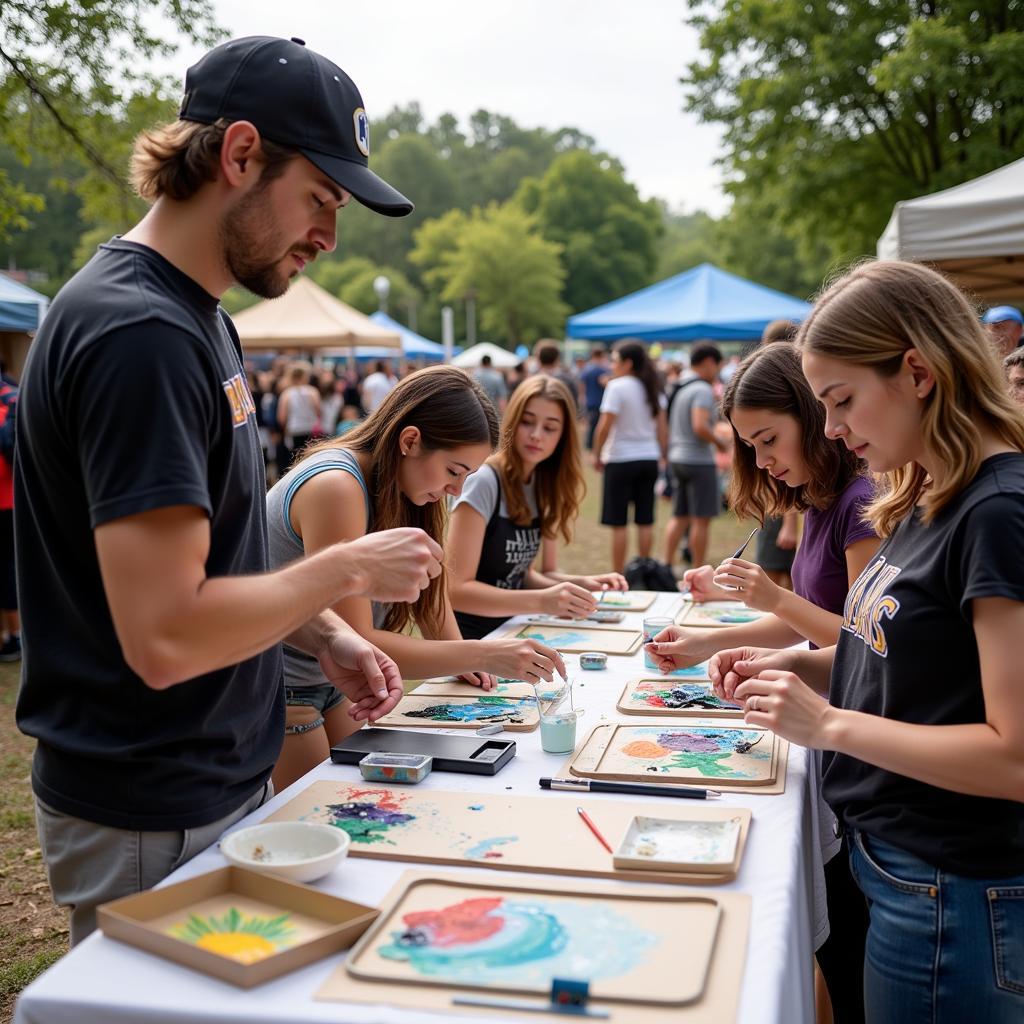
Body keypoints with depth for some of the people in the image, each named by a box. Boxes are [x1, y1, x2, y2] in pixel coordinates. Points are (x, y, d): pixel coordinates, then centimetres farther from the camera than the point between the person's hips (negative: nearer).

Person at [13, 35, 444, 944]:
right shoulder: (138, 333, -24)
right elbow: (165, 637, -29)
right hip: (153, 825, -9)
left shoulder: (193, 315, 8)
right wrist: (347, 568, -17)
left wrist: (322, 637, 4)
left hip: (221, 783, 9)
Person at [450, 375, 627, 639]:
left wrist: (578, 584, -2)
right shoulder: (483, 481, -16)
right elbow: (456, 589, -21)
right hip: (468, 640, -7)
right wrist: (541, 601, -32)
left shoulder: (539, 484, 7)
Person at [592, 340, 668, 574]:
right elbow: (662, 427, 9)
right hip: (649, 459, 6)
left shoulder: (617, 387, -11)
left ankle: (618, 575, 4)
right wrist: (662, 454, 16)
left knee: (618, 523, 1)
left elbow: (605, 426, -15)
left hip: (621, 460, -6)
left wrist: (597, 455, -5)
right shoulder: (653, 388, 8)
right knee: (645, 521, 10)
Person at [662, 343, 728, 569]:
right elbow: (700, 426, -26)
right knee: (701, 519, -1)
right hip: (698, 459, -9)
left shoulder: (679, 387, 12)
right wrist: (720, 441, -12)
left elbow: (669, 426, 17)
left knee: (679, 516, 13)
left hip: (677, 457, 9)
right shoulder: (703, 390, -15)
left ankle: (667, 564, 12)